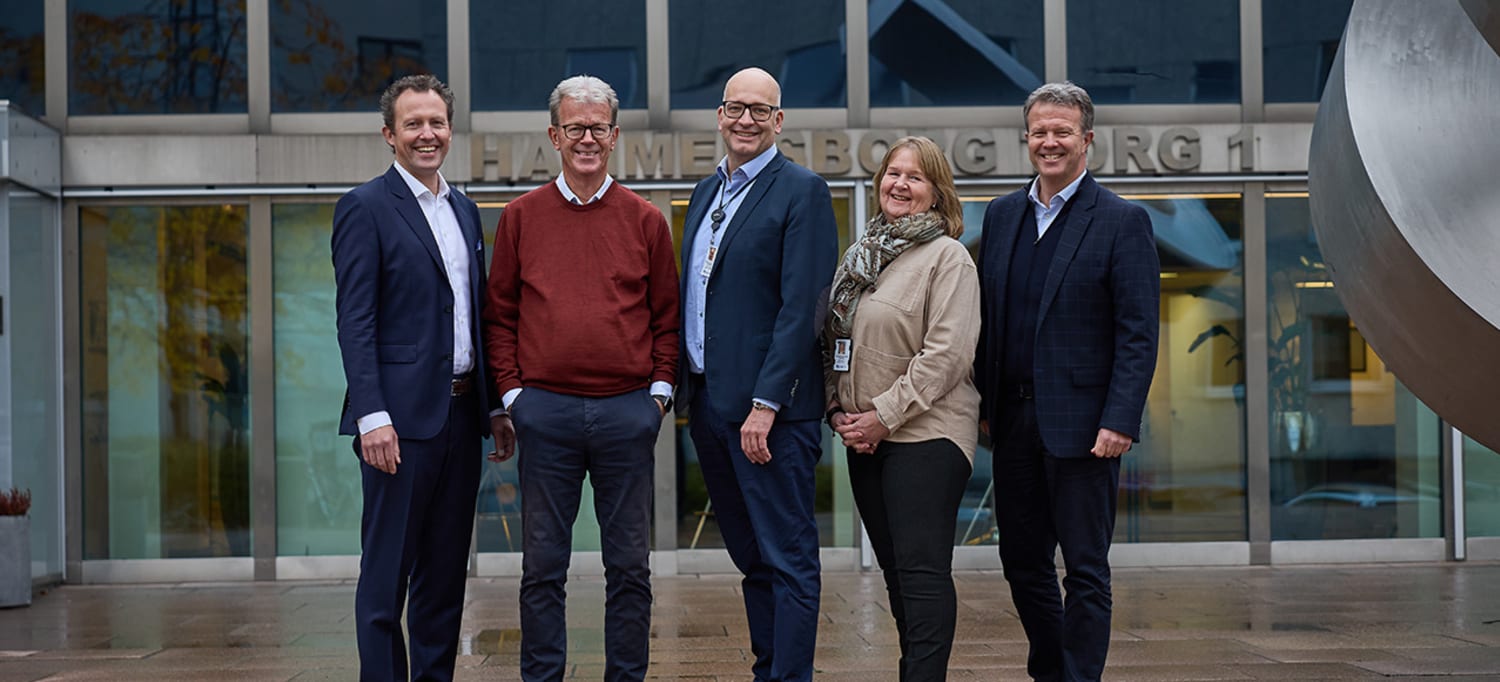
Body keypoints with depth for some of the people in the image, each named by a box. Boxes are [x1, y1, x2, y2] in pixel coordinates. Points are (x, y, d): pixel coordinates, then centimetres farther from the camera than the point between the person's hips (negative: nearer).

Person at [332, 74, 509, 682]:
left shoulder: (464, 210, 16)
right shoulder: (366, 208, -5)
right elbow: (355, 322, -11)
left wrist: (497, 407, 14)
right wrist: (372, 416, -19)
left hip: (461, 411, 7)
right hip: (401, 415, -7)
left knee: (446, 569, 12)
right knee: (387, 571, -1)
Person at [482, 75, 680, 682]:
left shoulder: (645, 221, 7)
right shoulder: (521, 217, 7)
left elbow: (667, 317, 10)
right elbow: (499, 315, 9)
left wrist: (659, 390, 2)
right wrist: (511, 393, 1)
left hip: (628, 410, 0)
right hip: (545, 410, 0)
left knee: (629, 563, 6)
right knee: (543, 563, 5)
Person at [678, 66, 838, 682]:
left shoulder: (802, 192, -8)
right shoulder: (706, 192, 16)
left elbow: (801, 308, -15)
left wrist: (765, 404, -20)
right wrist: (686, 385, 12)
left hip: (769, 407, -8)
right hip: (708, 400, 8)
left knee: (786, 559, -2)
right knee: (750, 556, 15)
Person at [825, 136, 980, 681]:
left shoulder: (947, 257, -7)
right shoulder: (860, 256, 14)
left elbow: (947, 354, -15)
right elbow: (837, 344, 18)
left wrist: (884, 415, -16)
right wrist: (839, 410, 3)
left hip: (926, 434, -7)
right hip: (864, 438, 7)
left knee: (922, 569, -10)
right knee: (895, 569, 12)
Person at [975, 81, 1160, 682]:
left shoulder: (1122, 222, -5)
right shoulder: (1002, 214, 12)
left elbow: (1139, 334, -9)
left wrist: (1120, 422, -17)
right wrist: (981, 402, 9)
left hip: (1081, 422, -6)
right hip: (1014, 420, 6)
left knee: (1085, 569, 0)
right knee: (1022, 560, 14)